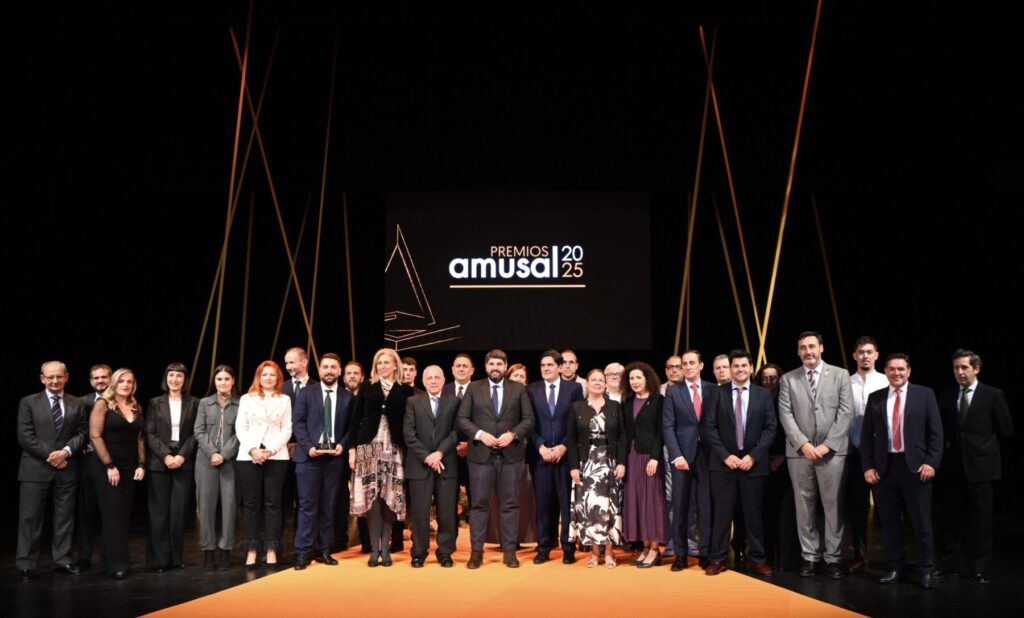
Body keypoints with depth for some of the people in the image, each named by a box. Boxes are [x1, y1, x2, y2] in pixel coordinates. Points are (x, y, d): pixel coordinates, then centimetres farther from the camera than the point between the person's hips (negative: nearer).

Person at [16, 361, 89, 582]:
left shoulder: (77, 404, 9)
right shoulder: (28, 402, 3)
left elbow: (82, 433, 4)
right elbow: (25, 437, -5)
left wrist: (66, 451, -14)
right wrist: (50, 455, -12)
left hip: (67, 469, 2)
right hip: (35, 468, -2)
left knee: (65, 517, 7)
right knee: (30, 518, 1)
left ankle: (63, 560, 15)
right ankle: (26, 564, 8)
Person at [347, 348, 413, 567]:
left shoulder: (405, 390, 6)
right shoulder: (367, 388, 9)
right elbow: (355, 420, 7)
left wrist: (408, 452, -4)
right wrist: (352, 448, -1)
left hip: (394, 450, 0)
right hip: (369, 448, 1)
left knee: (390, 499, -1)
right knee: (372, 498, -4)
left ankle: (385, 549, 8)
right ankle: (374, 549, 2)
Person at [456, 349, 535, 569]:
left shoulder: (518, 389, 8)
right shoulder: (473, 388, 7)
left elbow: (529, 419, 4)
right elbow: (462, 418, 2)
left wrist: (513, 434, -12)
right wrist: (480, 434, -13)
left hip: (511, 454, 1)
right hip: (481, 454, 0)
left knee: (510, 504, 4)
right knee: (479, 504, 2)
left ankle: (509, 551, 12)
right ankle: (476, 551, 10)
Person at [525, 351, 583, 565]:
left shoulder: (574, 388, 4)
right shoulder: (531, 390, 7)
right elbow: (529, 423, 4)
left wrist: (563, 446, -8)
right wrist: (541, 447, -8)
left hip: (565, 454, -1)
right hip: (540, 455, 1)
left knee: (567, 503, 2)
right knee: (543, 503, 3)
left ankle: (568, 549, 12)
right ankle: (543, 549, 12)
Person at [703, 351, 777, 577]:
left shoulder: (764, 395, 5)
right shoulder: (718, 393, 2)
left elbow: (770, 429, 1)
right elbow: (709, 428, -1)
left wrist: (753, 456, -9)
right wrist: (725, 455, -10)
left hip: (754, 463, 1)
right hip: (724, 462, -1)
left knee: (754, 513, 6)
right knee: (722, 513, 2)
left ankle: (757, 559, 17)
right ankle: (718, 559, 10)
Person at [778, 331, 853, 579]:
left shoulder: (840, 375, 6)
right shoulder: (788, 379, 8)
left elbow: (845, 413, -1)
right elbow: (785, 415, 1)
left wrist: (827, 445, -9)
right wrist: (804, 444, -11)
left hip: (832, 451, -1)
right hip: (799, 451, 1)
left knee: (833, 506, 1)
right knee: (805, 506, 4)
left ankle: (833, 558, 10)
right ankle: (810, 556, 12)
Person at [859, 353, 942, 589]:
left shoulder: (924, 394, 3)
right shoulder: (875, 398, 9)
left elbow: (936, 432, 1)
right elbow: (866, 435, 9)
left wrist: (931, 462, -8)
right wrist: (867, 466, 1)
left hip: (915, 465, -2)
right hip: (884, 466, 2)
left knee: (922, 522, 2)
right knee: (890, 522, 7)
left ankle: (926, 571, 13)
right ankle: (896, 568, 18)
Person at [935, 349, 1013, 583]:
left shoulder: (993, 395, -4)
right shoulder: (947, 397, 8)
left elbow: (1006, 430, -1)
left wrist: (980, 439, 3)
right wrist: (948, 442, 1)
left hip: (980, 465, -3)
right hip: (953, 465, 4)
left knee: (981, 519, 4)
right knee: (951, 517, 9)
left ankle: (979, 568, 14)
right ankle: (949, 562, 19)